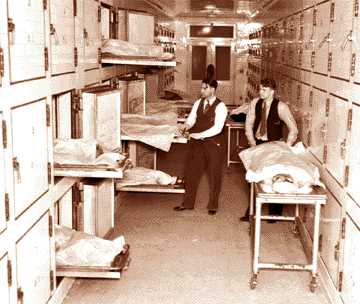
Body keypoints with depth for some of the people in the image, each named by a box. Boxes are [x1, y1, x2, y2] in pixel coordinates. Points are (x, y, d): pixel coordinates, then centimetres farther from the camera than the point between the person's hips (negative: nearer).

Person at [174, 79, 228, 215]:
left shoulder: (220, 106, -13)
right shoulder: (198, 103, 6)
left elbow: (217, 128, -21)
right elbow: (191, 118, 6)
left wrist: (200, 135, -24)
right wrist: (187, 125, -17)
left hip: (214, 144, -5)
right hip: (196, 143, 5)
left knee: (214, 175, 8)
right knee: (191, 172, 9)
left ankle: (213, 206, 23)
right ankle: (187, 203, 23)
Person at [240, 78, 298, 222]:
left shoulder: (281, 107, -13)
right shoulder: (255, 103, -2)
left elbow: (293, 130, -10)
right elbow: (248, 125, 2)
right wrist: (253, 144, -6)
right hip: (257, 143, 4)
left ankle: (275, 213, 15)